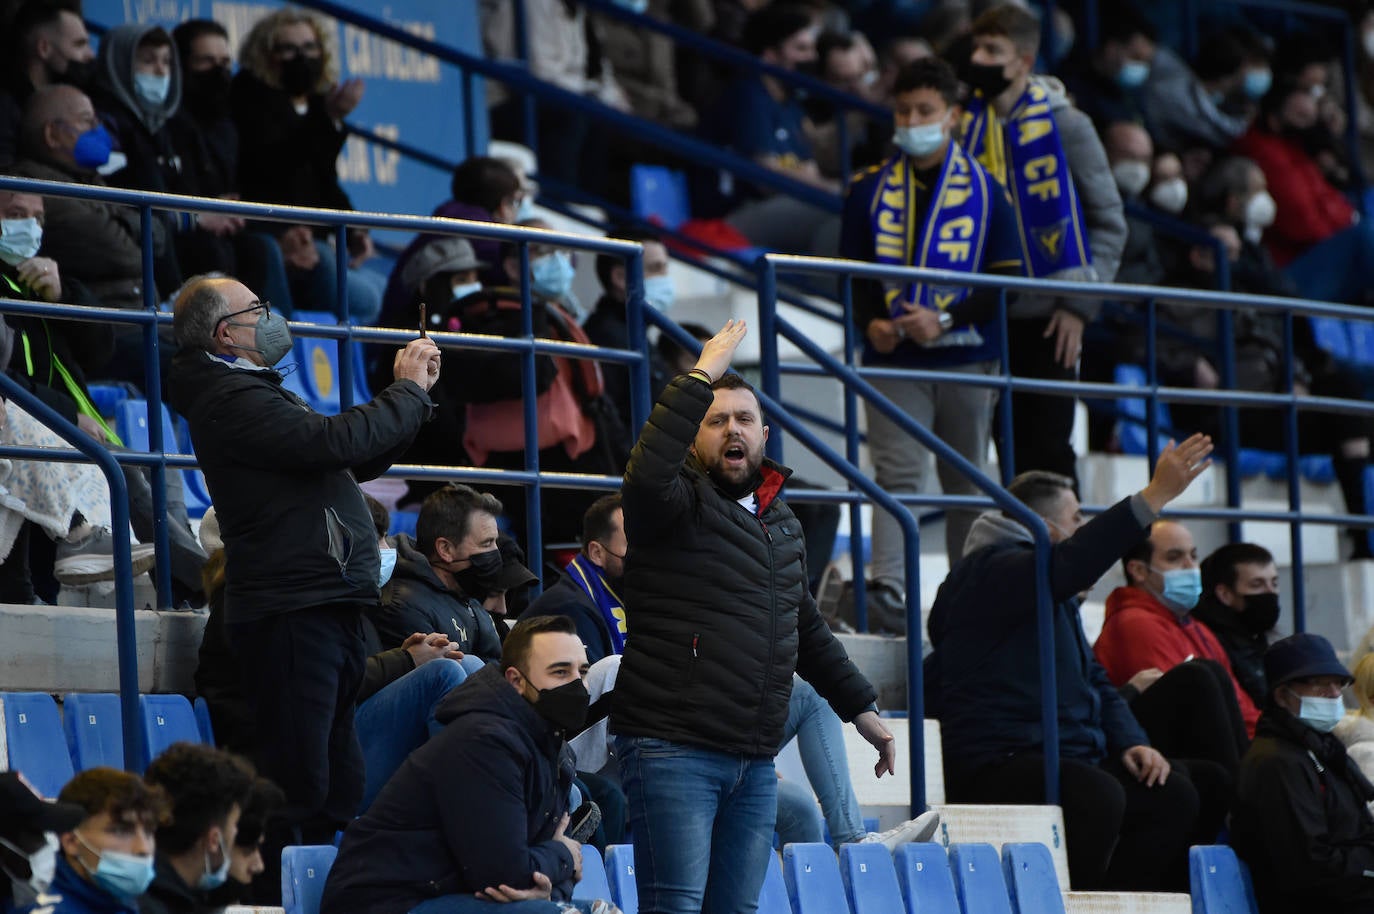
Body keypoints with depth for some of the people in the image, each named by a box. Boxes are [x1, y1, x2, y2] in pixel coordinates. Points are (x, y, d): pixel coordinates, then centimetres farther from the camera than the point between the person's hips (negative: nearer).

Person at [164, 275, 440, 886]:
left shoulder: (250, 394, 24)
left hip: (326, 610, 11)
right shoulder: (231, 399, -11)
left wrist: (410, 390, 16)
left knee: (338, 785, 12)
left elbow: (356, 463, 27)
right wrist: (409, 390, -8)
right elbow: (335, 442, -23)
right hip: (293, 612, -11)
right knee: (300, 791, -14)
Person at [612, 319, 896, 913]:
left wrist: (861, 707, 31)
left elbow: (806, 629, 31)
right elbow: (647, 475, -29)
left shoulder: (782, 524, 19)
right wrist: (702, 376, -26)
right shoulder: (680, 505, -4)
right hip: (673, 750, -7)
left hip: (754, 762, 7)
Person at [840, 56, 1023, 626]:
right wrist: (870, 323, -9)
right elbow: (853, 273, 11)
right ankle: (890, 591, -22)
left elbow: (1007, 279, -1)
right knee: (896, 474, -12)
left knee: (966, 481, 8)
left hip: (967, 357, 0)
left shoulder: (983, 190, 2)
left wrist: (946, 320, -13)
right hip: (894, 359, 0)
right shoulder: (870, 190, 7)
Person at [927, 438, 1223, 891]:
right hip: (996, 765, -10)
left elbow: (1094, 679, 26)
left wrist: (1130, 742, 6)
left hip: (1068, 759, 10)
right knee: (1099, 797, -35)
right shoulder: (993, 572, -9)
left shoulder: (1056, 596, 25)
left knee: (1175, 794, -1)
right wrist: (1157, 495, -30)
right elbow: (1070, 564, -29)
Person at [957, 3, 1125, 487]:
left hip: (1048, 318, -3)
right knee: (1012, 451, 7)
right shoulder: (966, 123, 5)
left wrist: (1080, 303, -8)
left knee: (1049, 451, -3)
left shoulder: (1063, 125, -4)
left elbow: (1109, 223, 0)